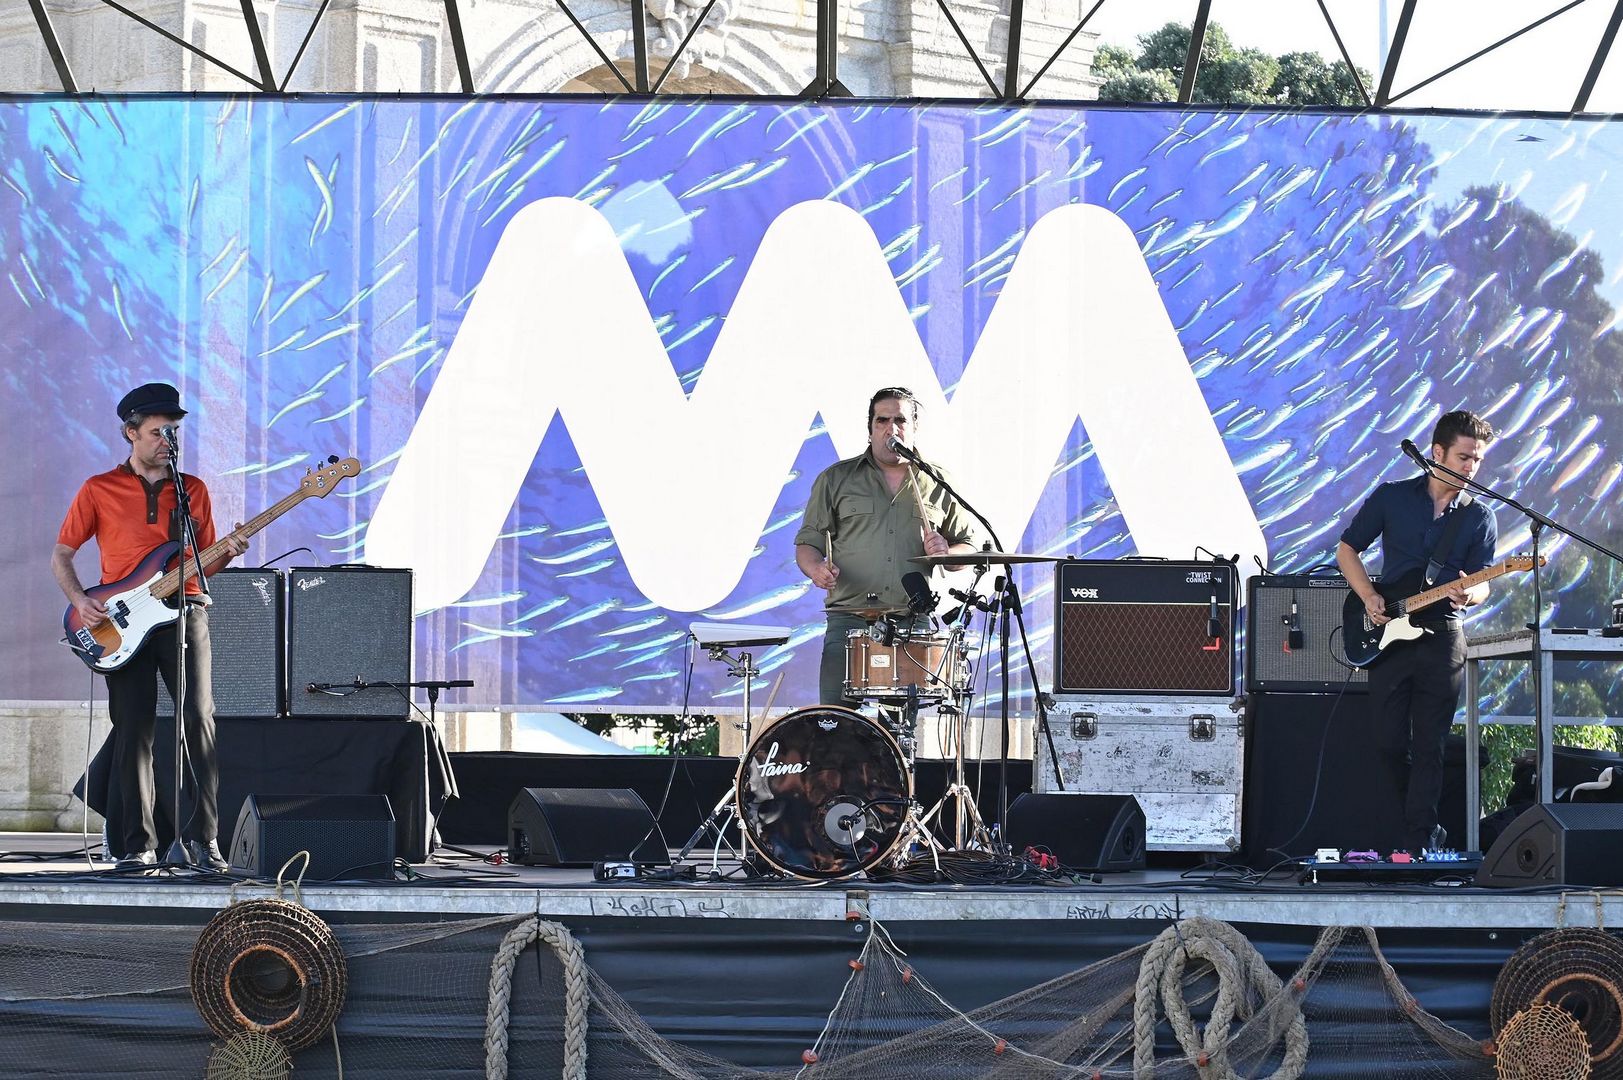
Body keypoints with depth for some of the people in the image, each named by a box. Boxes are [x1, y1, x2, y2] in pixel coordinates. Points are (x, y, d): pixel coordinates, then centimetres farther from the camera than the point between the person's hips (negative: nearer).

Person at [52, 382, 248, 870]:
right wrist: (80, 601, -6)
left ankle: (202, 834, -8)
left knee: (200, 718, -13)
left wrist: (226, 553, -4)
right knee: (133, 732, -2)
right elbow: (61, 555, 10)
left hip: (184, 611, 1)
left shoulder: (193, 490, 15)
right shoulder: (99, 490, 8)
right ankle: (138, 845, 3)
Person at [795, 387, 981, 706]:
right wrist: (816, 568, -11)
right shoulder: (836, 479, 11)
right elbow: (808, 542, 10)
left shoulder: (939, 485, 12)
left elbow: (970, 549, 17)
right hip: (848, 620, 0)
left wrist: (946, 552, -6)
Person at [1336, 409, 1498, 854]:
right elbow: (1346, 549, 9)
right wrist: (1369, 598, -5)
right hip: (1387, 633, 0)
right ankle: (1426, 827, 20)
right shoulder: (1391, 497, 3)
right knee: (1389, 744, 1)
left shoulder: (1479, 518, 5)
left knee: (1428, 747, -2)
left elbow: (1482, 584, 4)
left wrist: (1467, 595, -20)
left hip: (1442, 638, 0)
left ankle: (1418, 842, 1)